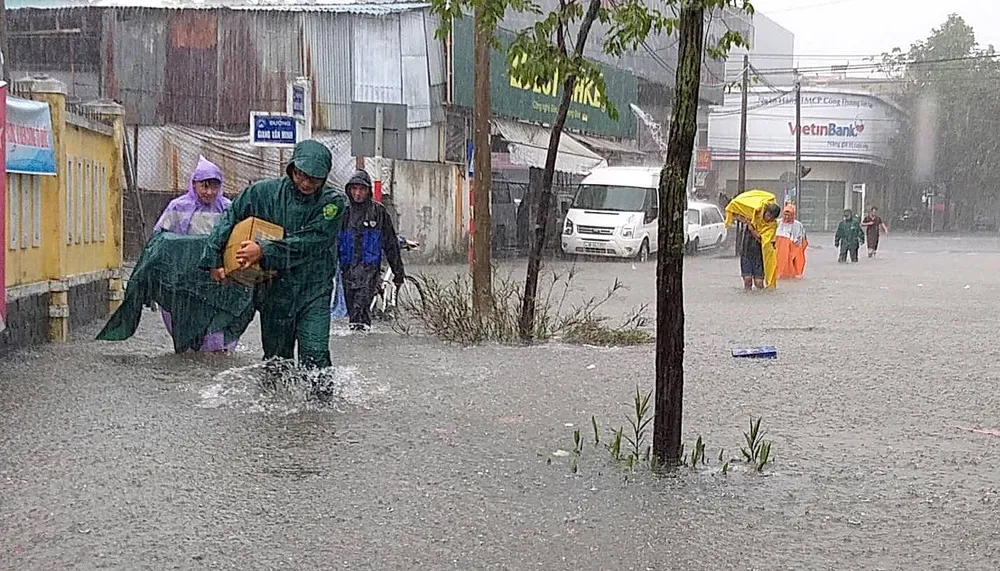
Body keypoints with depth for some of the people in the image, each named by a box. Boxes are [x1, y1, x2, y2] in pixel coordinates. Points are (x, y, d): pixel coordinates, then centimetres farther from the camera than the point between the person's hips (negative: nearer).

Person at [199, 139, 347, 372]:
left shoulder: (333, 202, -8)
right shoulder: (264, 192, -1)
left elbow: (310, 242, -17)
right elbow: (228, 220, 7)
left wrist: (264, 251, -23)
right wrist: (214, 260, -1)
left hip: (314, 293, -2)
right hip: (275, 291, 2)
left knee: (315, 359, -14)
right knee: (276, 362, 11)